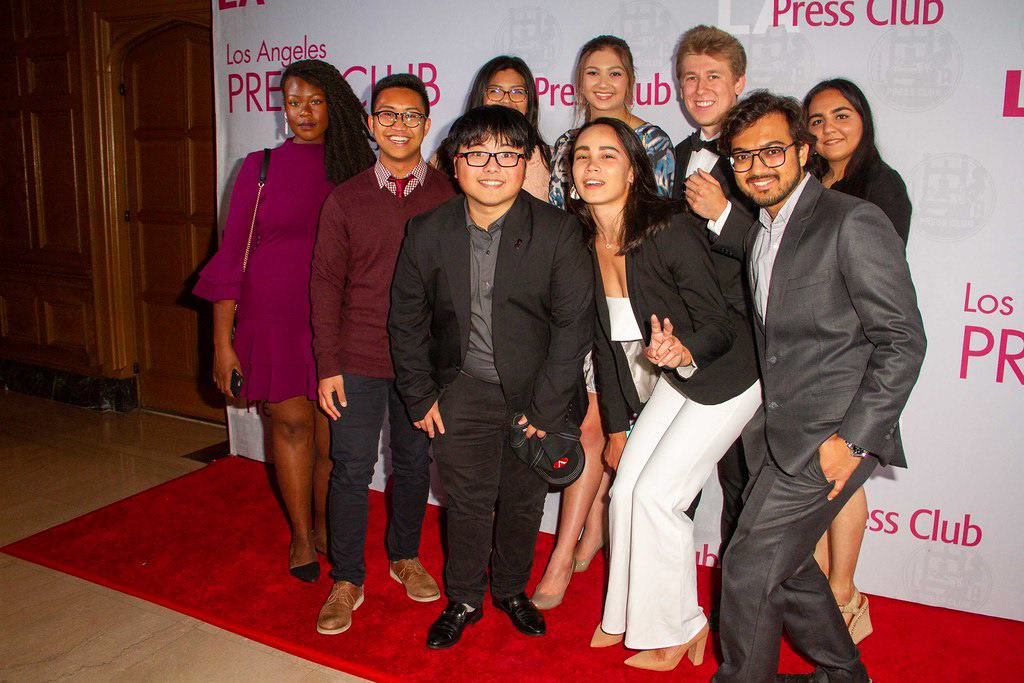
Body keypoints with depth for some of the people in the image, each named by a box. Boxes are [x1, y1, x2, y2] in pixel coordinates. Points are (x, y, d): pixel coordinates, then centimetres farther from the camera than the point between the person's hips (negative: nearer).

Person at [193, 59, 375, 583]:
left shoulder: (355, 168, 6)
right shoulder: (261, 167, 1)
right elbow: (231, 255, 0)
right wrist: (222, 342, -4)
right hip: (273, 317, -1)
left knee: (330, 426, 7)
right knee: (291, 422, 2)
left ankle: (323, 525, 27)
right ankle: (301, 537, 19)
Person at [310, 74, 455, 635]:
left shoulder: (449, 197, 0)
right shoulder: (346, 199, 1)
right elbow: (325, 281, 2)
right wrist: (328, 364, -4)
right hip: (357, 358, 0)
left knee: (414, 462, 14)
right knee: (351, 470, 4)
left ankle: (404, 556, 36)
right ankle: (347, 580, 22)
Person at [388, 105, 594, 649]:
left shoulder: (557, 231, -12)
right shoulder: (427, 232, -5)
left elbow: (574, 323, -11)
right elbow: (406, 320, 4)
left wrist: (545, 406, -12)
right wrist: (421, 397, 2)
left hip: (536, 392, 0)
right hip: (463, 389, 1)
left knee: (524, 498, 14)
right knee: (467, 498, 7)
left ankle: (511, 590, 39)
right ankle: (463, 600, 31)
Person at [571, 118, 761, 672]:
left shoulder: (671, 232, -26)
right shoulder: (583, 243, -6)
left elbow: (719, 324, -19)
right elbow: (605, 340, 3)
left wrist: (684, 351, -42)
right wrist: (616, 425, 8)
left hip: (724, 373, -6)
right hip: (671, 378, 6)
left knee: (655, 493, -9)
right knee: (625, 491, 3)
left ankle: (679, 628, 15)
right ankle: (627, 616, 28)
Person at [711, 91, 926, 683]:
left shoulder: (854, 222, -14)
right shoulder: (761, 232, 12)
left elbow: (903, 342, -15)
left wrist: (852, 440, -18)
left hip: (832, 438, -8)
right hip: (782, 434, 8)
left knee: (749, 567, -5)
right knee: (785, 563, 18)